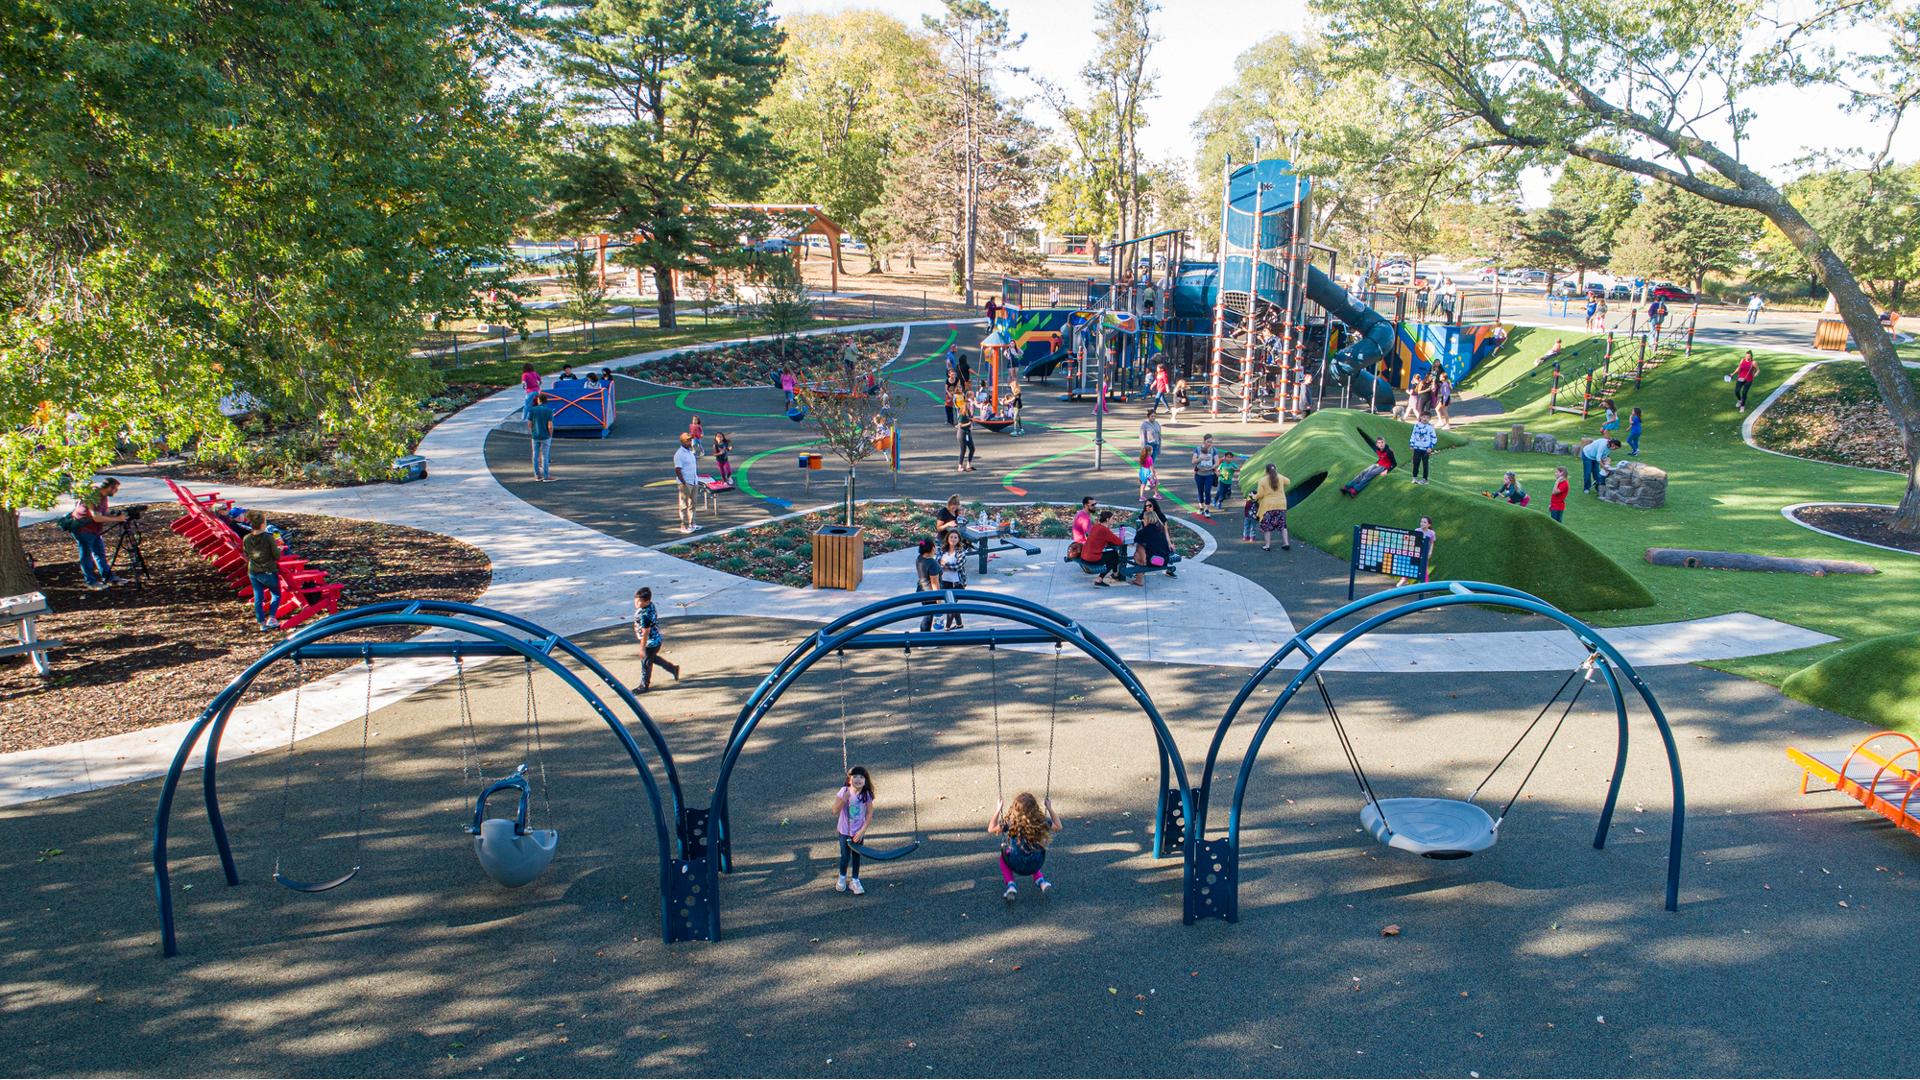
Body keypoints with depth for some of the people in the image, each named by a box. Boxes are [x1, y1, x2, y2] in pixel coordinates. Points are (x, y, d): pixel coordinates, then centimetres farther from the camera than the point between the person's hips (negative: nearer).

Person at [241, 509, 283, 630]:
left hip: (253, 572, 4)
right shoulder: (269, 538, -18)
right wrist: (278, 548, 5)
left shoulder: (246, 539, -3)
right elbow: (277, 556, -14)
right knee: (276, 594, 15)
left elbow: (246, 555, 10)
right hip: (268, 572, -4)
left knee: (258, 598, 13)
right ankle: (271, 618, 2)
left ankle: (262, 623, 17)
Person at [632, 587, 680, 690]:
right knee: (653, 658, 30)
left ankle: (644, 686, 29)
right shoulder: (650, 604, -7)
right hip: (656, 638, 10)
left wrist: (642, 648, -19)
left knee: (646, 662, 10)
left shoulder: (644, 615, -34)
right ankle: (673, 668, 41)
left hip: (651, 642, -9)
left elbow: (645, 633, -27)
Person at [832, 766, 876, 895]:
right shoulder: (844, 791, -17)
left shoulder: (866, 795, -14)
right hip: (844, 831, -1)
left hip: (858, 832, 1)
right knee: (845, 856, 8)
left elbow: (869, 814, -8)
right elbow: (835, 811, -18)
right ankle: (842, 878, 34)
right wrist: (843, 799, -33)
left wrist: (862, 831, -13)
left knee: (856, 855, 12)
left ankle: (855, 880, 28)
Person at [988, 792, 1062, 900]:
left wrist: (998, 810, 4)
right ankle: (1041, 880, 21)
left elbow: (991, 830, -3)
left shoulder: (1010, 821, -17)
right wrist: (1050, 809, 13)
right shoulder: (1041, 820, -13)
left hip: (1017, 866, -2)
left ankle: (1011, 885, 12)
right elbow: (1058, 827, 6)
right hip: (1036, 864, 2)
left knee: (1003, 858, 32)